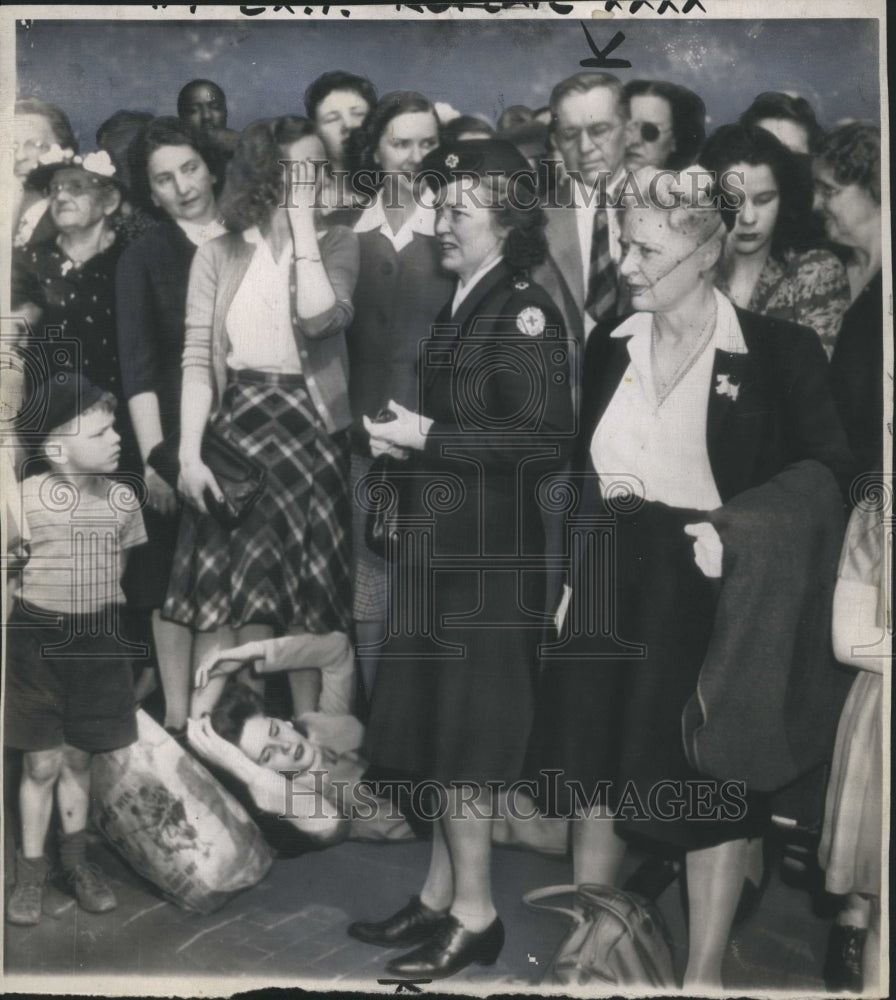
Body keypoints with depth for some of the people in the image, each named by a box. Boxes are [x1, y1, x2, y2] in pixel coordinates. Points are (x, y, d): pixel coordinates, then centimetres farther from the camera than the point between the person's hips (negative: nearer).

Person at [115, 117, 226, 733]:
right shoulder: (144, 259, 3)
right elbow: (138, 367, -3)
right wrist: (153, 456, -13)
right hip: (180, 433, -2)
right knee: (176, 581, 3)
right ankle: (178, 716, 14)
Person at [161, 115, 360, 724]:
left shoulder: (337, 243, 4)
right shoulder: (219, 254, 7)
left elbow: (319, 317, -16)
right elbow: (198, 358, 1)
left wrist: (303, 221, -10)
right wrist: (190, 452, -9)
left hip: (311, 426, 0)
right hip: (236, 424, 1)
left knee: (307, 587, 4)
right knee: (221, 580, -4)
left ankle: (306, 730, 16)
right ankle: (201, 725, 4)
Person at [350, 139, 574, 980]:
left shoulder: (524, 310, -11)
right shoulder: (460, 308, 14)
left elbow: (543, 438, -20)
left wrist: (428, 436, -16)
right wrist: (403, 438, 4)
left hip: (486, 548, -9)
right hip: (440, 541, 9)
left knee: (461, 735, -1)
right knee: (436, 727, 14)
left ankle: (474, 913, 15)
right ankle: (440, 895, 28)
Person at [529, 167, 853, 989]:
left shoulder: (779, 351, -7)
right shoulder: (609, 347, 8)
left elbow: (826, 471, -8)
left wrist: (736, 528, -21)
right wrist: (577, 567, 4)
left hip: (710, 597, -4)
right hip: (610, 594, 5)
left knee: (712, 786, 6)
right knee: (595, 772, 12)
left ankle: (703, 974, 24)